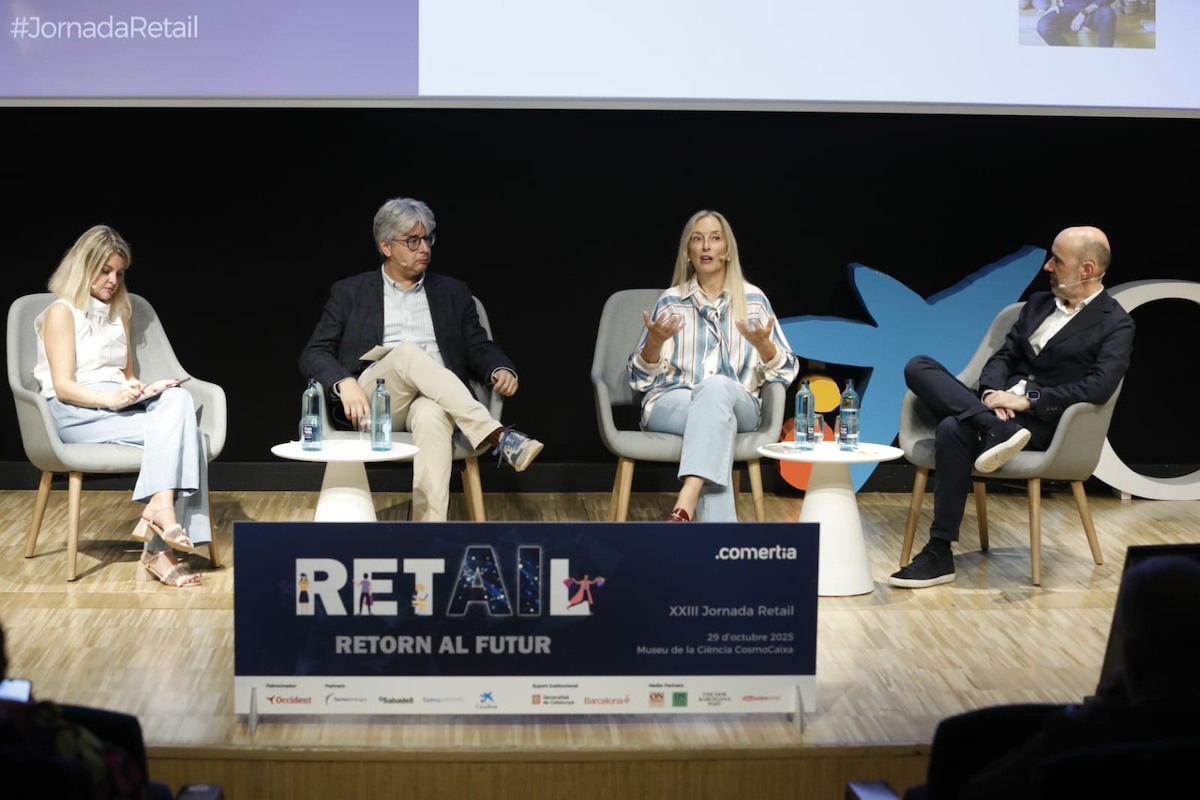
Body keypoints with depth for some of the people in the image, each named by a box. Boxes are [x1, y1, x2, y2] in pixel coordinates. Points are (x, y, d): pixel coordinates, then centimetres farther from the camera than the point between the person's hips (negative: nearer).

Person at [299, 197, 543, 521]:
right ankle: (497, 437, -40)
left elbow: (479, 348, 13)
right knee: (409, 352, -34)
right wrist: (345, 383, -16)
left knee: (432, 417, -39)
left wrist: (501, 370, -12)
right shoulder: (350, 292, 13)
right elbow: (313, 355, 6)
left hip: (434, 401, 1)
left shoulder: (453, 292, 19)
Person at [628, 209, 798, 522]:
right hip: (671, 404, 0)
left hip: (738, 405, 0)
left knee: (716, 386, -37)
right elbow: (641, 377, 6)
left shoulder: (753, 298, 9)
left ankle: (685, 506, -52)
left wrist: (762, 344, -16)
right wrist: (655, 341, -14)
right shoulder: (670, 301, 9)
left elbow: (785, 371, 5)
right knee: (718, 418, -37)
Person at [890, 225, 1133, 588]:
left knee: (954, 429, -34)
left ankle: (940, 553, -28)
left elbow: (1099, 386, -17)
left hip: (1043, 423, -7)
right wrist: (992, 392, -7)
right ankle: (997, 431, -33)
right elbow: (1004, 355, 15)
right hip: (1000, 408, 7)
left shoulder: (1116, 324, -2)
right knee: (918, 367, -15)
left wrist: (1028, 400, -20)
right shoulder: (1039, 303, 19)